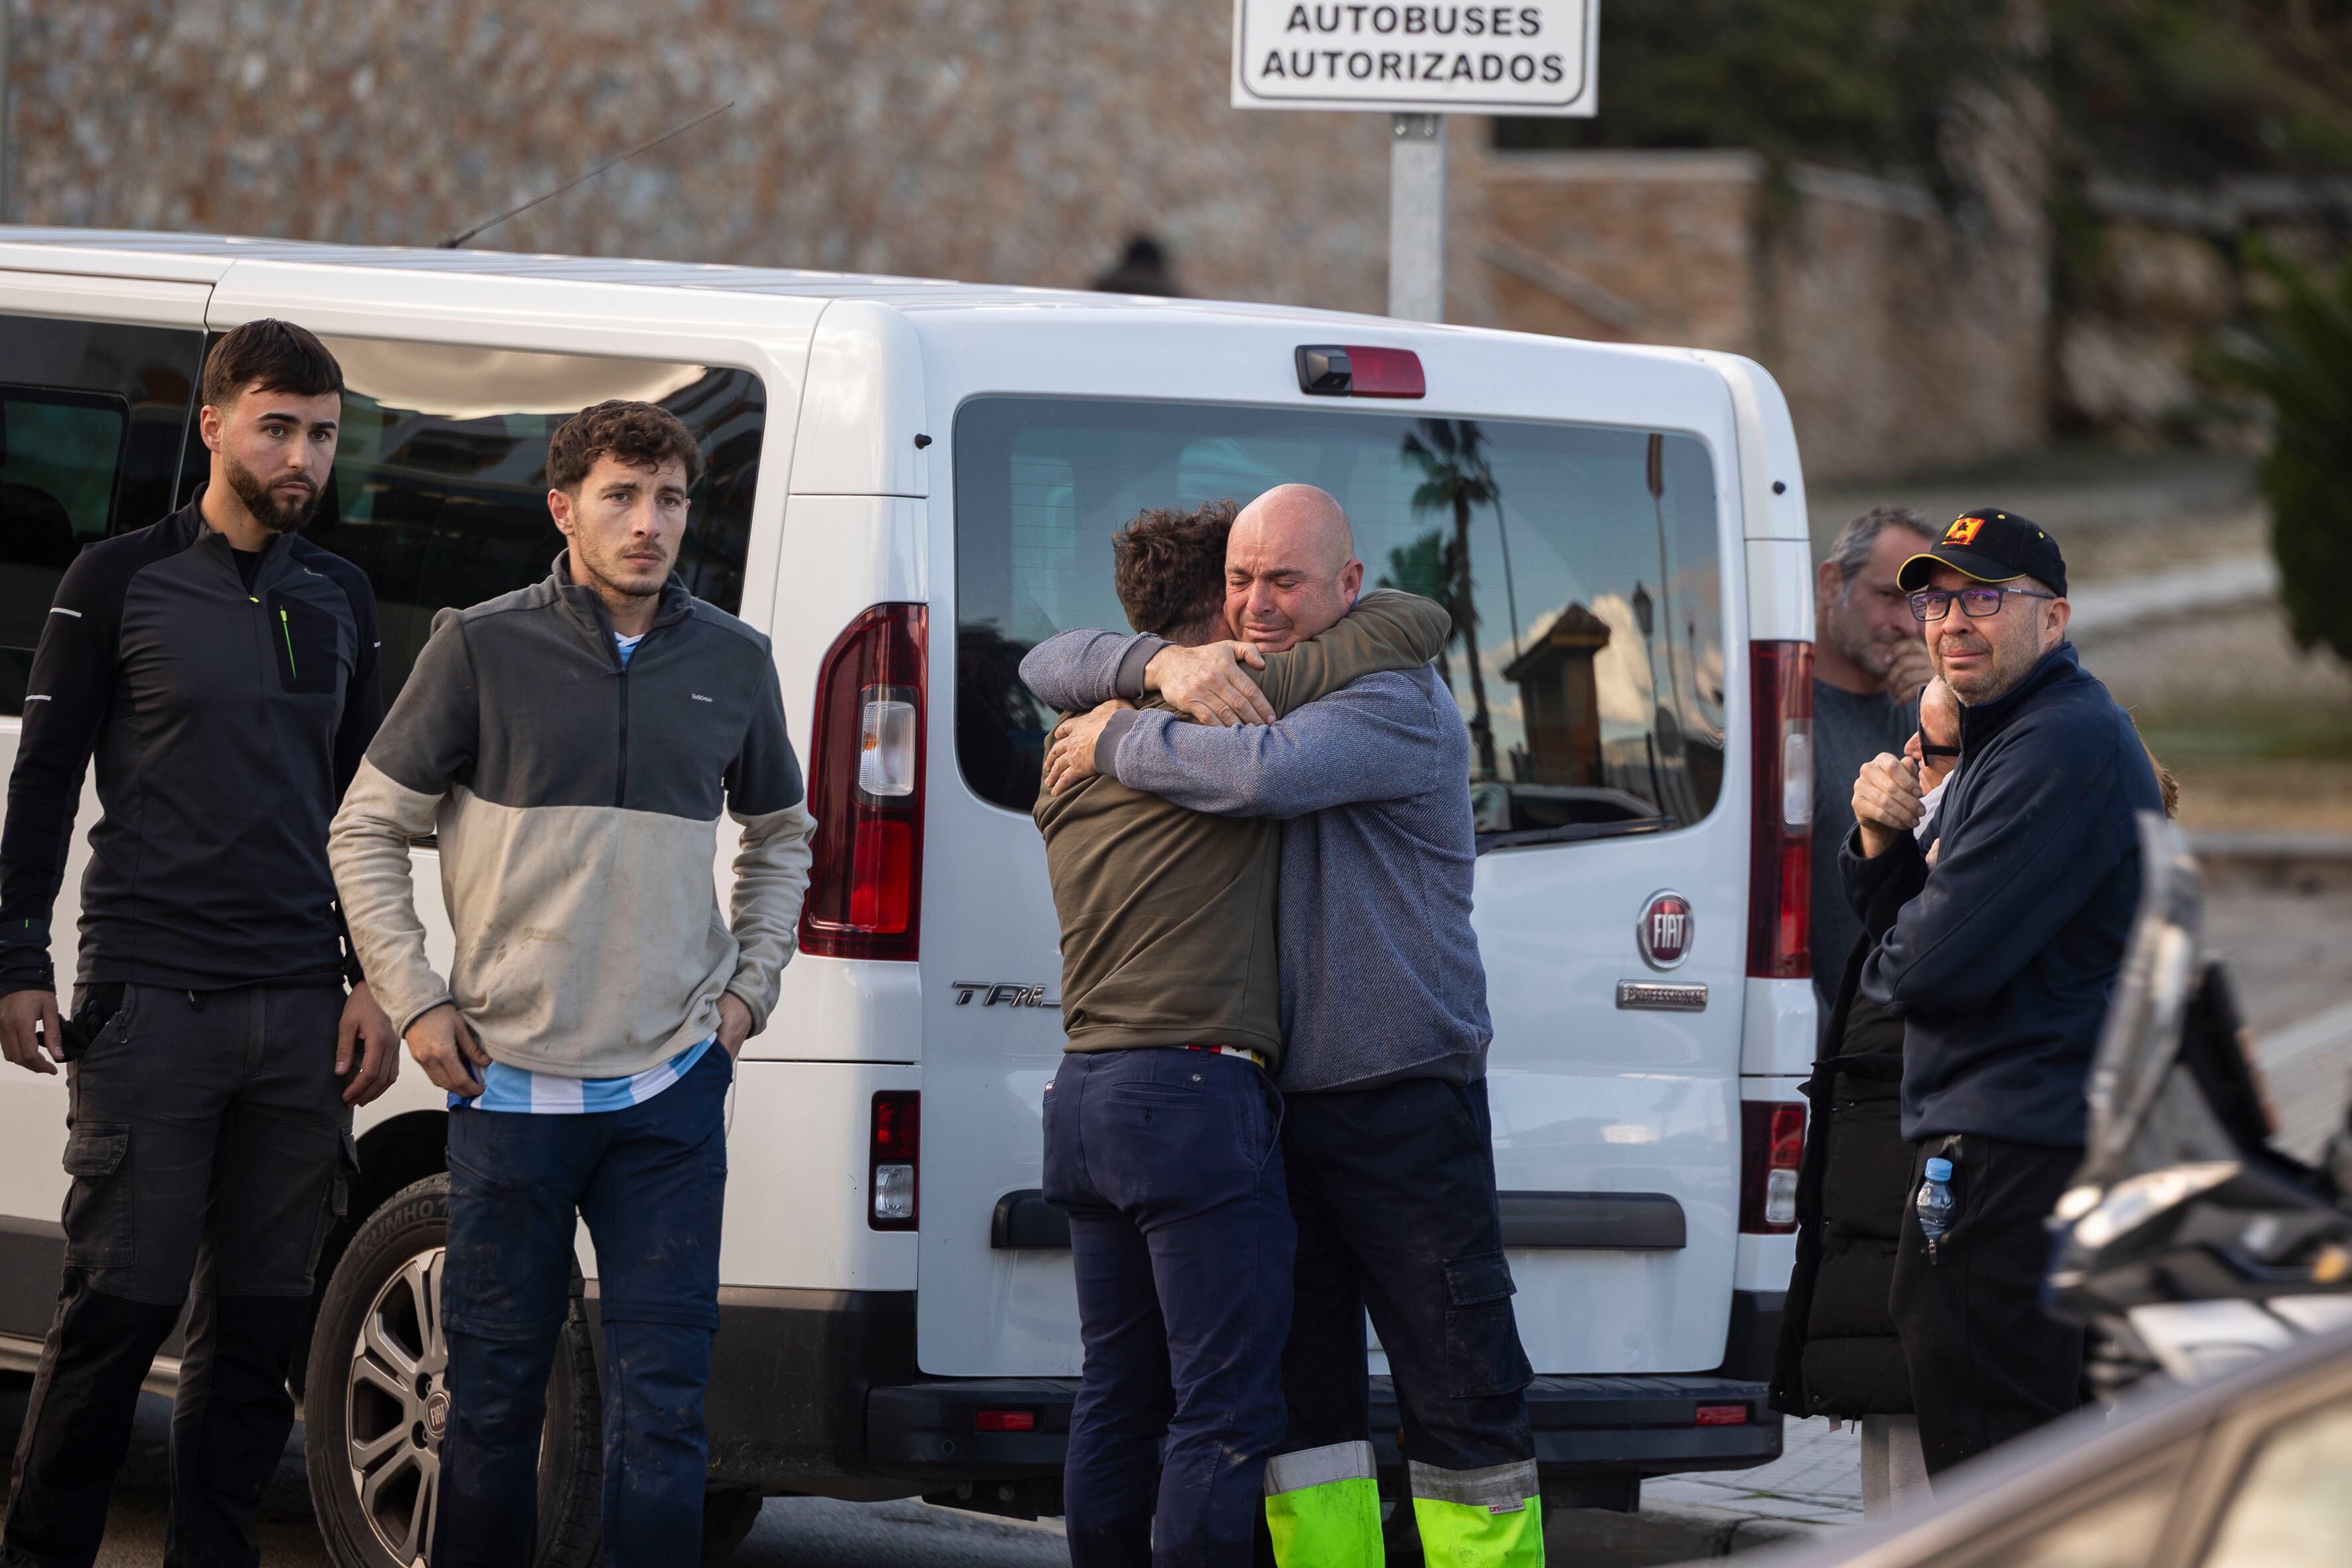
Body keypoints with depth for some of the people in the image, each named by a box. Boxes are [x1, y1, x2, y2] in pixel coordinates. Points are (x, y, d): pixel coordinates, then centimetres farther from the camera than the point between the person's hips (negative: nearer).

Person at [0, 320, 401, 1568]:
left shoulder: (338, 598, 15)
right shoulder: (120, 582, 2)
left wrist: (373, 982, 12)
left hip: (301, 1008, 4)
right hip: (149, 999, -4)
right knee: (120, 1302, -7)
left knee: (261, 1314, 3)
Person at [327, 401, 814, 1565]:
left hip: (671, 1087, 2)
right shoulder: (483, 649, -2)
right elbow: (368, 830, 6)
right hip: (512, 1078, -2)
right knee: (495, 1393, 4)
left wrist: (751, 983, 12)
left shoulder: (731, 663, 8)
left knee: (663, 1403, -2)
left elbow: (779, 836, 25)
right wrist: (415, 1000, -2)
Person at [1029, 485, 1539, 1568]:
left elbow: (1268, 771, -27)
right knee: (1299, 1394, 6)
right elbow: (1055, 670, 13)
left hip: (1405, 1103, -7)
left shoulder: (1400, 702, -9)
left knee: (1462, 1394, -4)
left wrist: (1118, 743, -11)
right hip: (1274, 1102, 7)